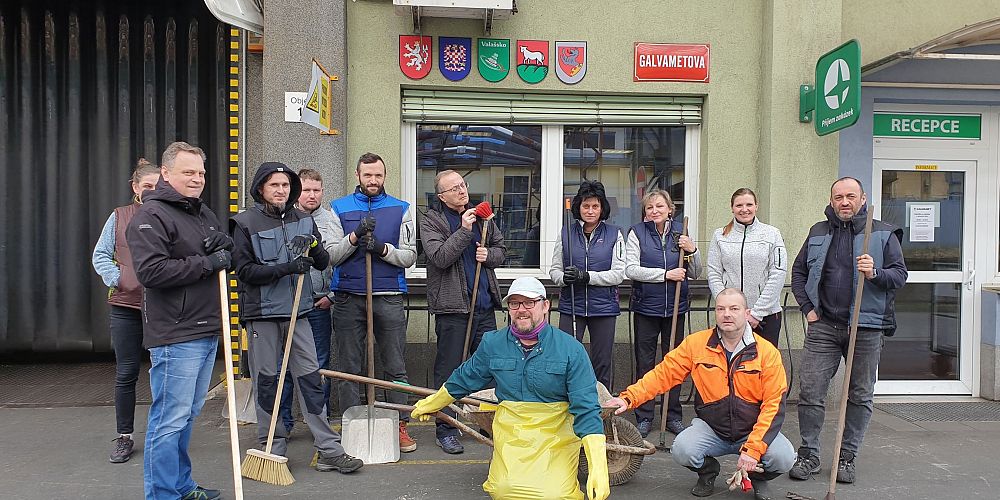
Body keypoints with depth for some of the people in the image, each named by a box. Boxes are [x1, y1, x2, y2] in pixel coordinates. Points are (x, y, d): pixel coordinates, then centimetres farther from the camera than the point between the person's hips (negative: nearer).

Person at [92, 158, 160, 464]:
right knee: (125, 374, 8)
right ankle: (124, 437, 20)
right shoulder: (119, 217, 6)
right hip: (126, 306, 1)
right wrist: (118, 280, -6)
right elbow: (101, 255, 8)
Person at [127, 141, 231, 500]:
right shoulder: (150, 216, -10)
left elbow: (223, 258, 27)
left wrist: (224, 246, 3)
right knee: (170, 419, -3)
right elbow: (150, 271, -21)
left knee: (187, 415, 18)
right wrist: (206, 263, -17)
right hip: (176, 335, -9)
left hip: (207, 331, 9)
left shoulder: (204, 213, 17)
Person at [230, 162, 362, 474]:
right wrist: (285, 268, -20)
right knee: (266, 380, 5)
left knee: (310, 377, 3)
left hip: (297, 310, 3)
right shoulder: (246, 224, -3)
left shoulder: (303, 220, 9)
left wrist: (313, 248, -15)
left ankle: (328, 448, 7)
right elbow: (245, 270, -9)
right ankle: (273, 448, 19)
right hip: (262, 311, -3)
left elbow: (323, 263, 7)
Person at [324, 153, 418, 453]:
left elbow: (409, 256, 2)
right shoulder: (339, 209, 9)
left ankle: (400, 425, 13)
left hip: (389, 297, 0)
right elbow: (331, 255, 0)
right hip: (349, 297, 1)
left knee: (396, 367, 3)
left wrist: (382, 248, -15)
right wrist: (355, 236, -15)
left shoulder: (400, 209, 8)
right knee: (349, 368, 7)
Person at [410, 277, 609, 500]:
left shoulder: (571, 350, -9)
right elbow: (463, 379, 19)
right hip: (510, 433, 2)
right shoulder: (492, 344, 1)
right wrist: (431, 404, 33)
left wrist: (598, 468, -21)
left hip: (556, 436, -2)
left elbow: (586, 408, -12)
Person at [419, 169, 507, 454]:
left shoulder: (482, 216, 14)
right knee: (448, 370, 2)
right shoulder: (431, 222, -3)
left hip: (484, 305, 5)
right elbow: (440, 257, -16)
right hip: (452, 307, -5)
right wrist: (464, 230, -19)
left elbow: (501, 250, 18)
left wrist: (488, 255, -3)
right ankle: (446, 430, 13)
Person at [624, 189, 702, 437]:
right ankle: (644, 417, 16)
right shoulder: (637, 233, -2)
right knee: (644, 362, 5)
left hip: (675, 307, 2)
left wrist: (692, 250, -9)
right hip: (646, 307, -2)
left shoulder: (680, 231, 5)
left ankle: (673, 416, 21)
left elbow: (695, 274, 9)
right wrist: (666, 274, -16)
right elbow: (631, 270, -11)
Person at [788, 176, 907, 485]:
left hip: (866, 328, -1)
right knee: (810, 391, -1)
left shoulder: (884, 234, 3)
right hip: (823, 326, 2)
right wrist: (807, 308, 6)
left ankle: (847, 457, 21)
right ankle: (809, 455, 11)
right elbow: (798, 272, 17)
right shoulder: (818, 233, 11)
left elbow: (900, 274, 1)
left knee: (860, 396, 8)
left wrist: (875, 273, -19)